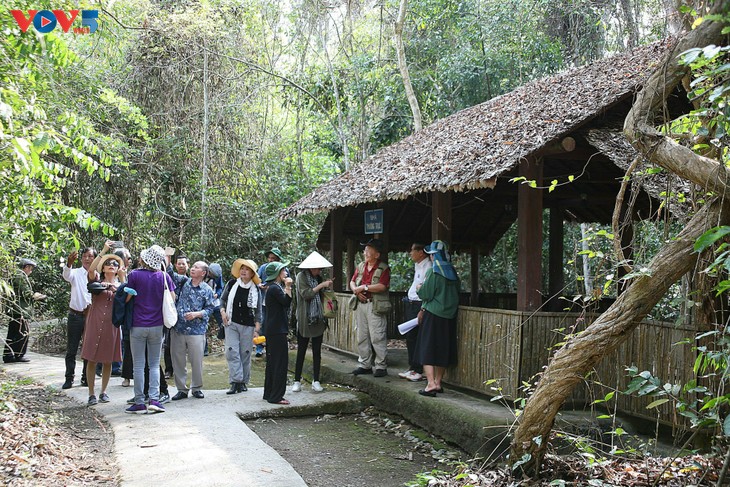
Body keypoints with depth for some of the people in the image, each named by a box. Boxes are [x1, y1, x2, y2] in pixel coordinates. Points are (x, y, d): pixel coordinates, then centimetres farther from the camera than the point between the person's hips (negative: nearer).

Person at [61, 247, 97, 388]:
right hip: (75, 316, -2)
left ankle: (86, 378, 19)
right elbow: (66, 275, -25)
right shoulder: (76, 273, -2)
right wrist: (69, 263, -46)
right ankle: (69, 379, 11)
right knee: (71, 350, 3)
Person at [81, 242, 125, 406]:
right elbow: (91, 269, -16)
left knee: (108, 361, 8)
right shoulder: (97, 279, 5)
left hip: (111, 325, 3)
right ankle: (91, 394, 5)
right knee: (92, 360, -2)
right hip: (95, 323, -3)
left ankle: (103, 392, 20)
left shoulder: (120, 285, 13)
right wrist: (103, 251, -22)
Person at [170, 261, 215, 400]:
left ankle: (196, 388, 21)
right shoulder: (183, 282, 8)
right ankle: (181, 389, 18)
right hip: (178, 329, 2)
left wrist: (196, 314, -13)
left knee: (196, 360, 4)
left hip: (196, 330, -2)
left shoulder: (207, 290, 3)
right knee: (178, 360, 6)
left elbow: (210, 308, 2)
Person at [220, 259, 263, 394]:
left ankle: (243, 382, 13)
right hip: (231, 323, 1)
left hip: (248, 326, 0)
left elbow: (258, 312, 3)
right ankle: (235, 382, -9)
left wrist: (257, 329, -3)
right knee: (232, 352, -9)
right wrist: (223, 311, -2)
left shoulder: (256, 290, 1)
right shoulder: (232, 284, 2)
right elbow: (223, 299, 16)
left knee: (245, 353, 2)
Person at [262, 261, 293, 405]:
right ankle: (276, 396, -2)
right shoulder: (274, 288, -15)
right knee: (281, 362, -6)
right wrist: (288, 287, -20)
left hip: (273, 330, 11)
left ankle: (269, 393, 23)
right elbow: (287, 302, -23)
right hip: (277, 331, -11)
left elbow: (285, 304, 16)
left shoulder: (274, 288, 15)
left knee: (272, 362, 16)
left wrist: (286, 287, 12)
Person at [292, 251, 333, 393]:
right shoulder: (301, 276, -5)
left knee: (317, 352, 6)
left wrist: (327, 287, 4)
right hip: (304, 320, -5)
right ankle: (297, 381, 10)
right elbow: (306, 294, -17)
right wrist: (322, 285, -17)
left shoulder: (318, 278, 12)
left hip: (318, 320, 5)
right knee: (301, 351, 1)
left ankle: (316, 381, 13)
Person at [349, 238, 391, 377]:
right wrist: (356, 291, -7)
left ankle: (381, 366, 1)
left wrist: (364, 287, -14)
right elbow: (352, 282, 15)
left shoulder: (383, 268, -6)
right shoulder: (361, 266, 15)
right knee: (362, 337, 11)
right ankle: (364, 364, 20)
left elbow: (382, 286, -18)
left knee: (377, 337, -7)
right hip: (360, 304, 7)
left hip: (374, 307, -7)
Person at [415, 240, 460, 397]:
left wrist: (419, 288, 10)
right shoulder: (452, 272, 6)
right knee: (443, 349, 13)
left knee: (427, 349, -3)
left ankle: (431, 384, -13)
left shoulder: (433, 272, -13)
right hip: (449, 317, 7)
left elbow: (426, 294, -13)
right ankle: (438, 383, 21)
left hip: (433, 315, -6)